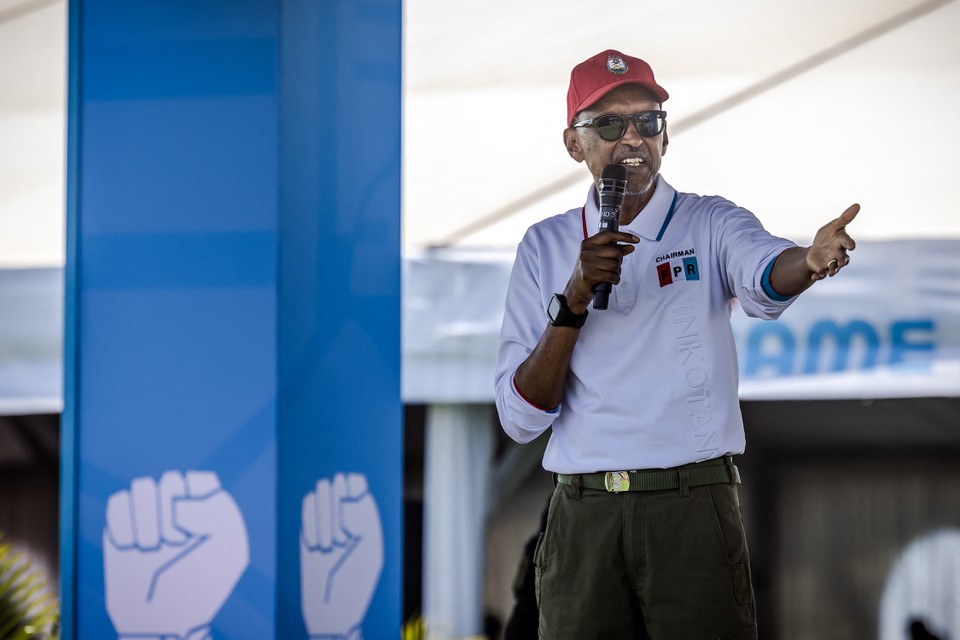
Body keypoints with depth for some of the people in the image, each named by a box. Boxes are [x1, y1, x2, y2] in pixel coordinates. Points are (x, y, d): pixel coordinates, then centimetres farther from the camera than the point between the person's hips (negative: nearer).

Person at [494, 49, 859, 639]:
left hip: (695, 508, -2)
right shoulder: (545, 247, 9)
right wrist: (574, 300, -11)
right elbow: (520, 419, 2)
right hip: (582, 518, 2)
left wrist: (813, 259, -45)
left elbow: (764, 279, -21)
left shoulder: (711, 225, 4)